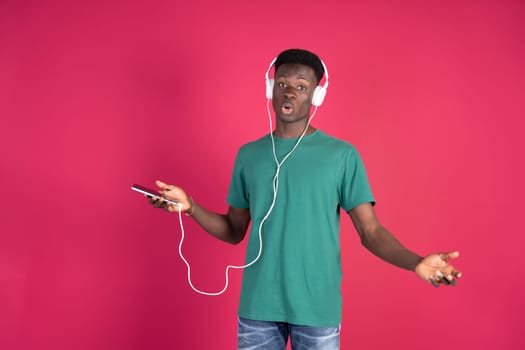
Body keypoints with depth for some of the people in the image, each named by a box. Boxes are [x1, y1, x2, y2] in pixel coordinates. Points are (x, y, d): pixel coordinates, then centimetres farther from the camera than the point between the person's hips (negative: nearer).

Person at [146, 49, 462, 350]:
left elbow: (371, 231, -4)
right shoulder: (248, 155, 7)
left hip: (317, 308, -2)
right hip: (257, 306, 3)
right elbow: (234, 231, 11)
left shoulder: (343, 155, -3)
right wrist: (190, 207, -4)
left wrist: (416, 262, -21)